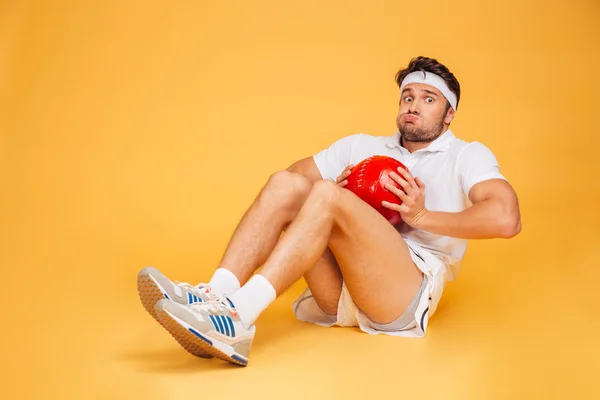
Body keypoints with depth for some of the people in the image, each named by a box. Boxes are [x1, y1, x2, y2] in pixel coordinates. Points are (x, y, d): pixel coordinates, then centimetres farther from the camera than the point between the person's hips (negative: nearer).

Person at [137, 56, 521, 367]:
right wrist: (334, 198, -2)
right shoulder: (362, 146, 23)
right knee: (285, 183, -16)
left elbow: (506, 218, -10)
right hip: (343, 292, 5)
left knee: (327, 195, -27)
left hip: (410, 293, -4)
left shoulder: (466, 155, 9)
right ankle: (215, 296, -33)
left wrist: (422, 216, -12)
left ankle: (237, 321, -40)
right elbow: (295, 172, 17)